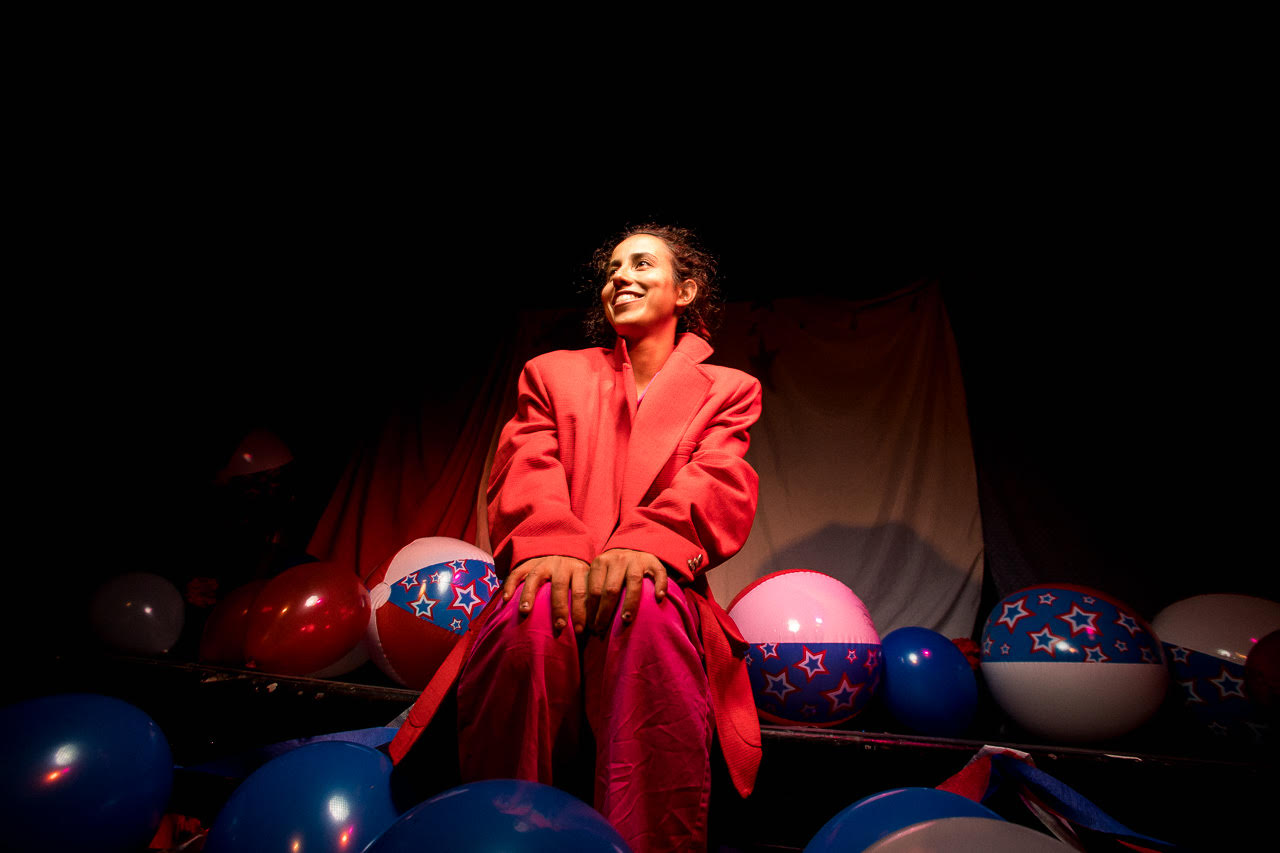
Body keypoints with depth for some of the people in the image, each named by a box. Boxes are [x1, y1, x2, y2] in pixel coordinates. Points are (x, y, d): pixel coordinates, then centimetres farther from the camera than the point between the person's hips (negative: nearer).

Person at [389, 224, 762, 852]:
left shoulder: (728, 390, 16)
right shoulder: (552, 375, 19)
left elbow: (719, 487, -4)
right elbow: (526, 470, 1)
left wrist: (644, 541, -27)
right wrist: (551, 542, -24)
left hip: (659, 587, -1)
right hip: (556, 578, 1)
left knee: (649, 611, -37)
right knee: (532, 616, -35)